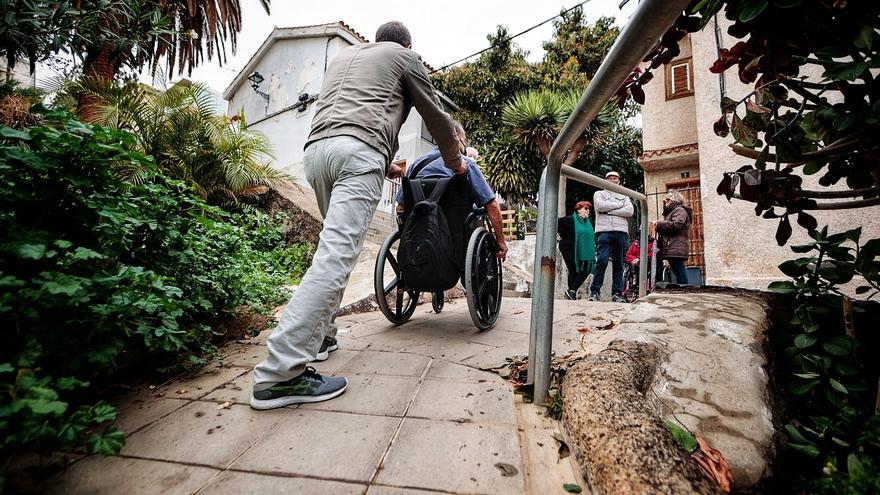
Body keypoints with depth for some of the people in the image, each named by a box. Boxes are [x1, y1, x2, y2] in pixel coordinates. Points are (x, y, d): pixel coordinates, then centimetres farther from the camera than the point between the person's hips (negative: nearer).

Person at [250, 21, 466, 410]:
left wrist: (384, 164, 44)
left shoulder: (343, 56, 37)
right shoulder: (404, 56, 20)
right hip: (358, 151, -7)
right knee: (336, 255, -17)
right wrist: (455, 161, 36)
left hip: (316, 148, 7)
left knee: (335, 247, 18)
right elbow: (436, 116, 21)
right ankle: (280, 374, -21)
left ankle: (318, 336, 18)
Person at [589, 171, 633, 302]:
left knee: (618, 264, 2)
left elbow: (629, 211, 4)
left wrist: (609, 210, -4)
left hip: (621, 231, 3)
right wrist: (619, 204, 2)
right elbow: (600, 206, -5)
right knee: (602, 261, -16)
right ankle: (594, 291, -11)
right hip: (604, 230, -3)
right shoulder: (599, 194, 18)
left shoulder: (624, 196, 24)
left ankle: (617, 293, 4)